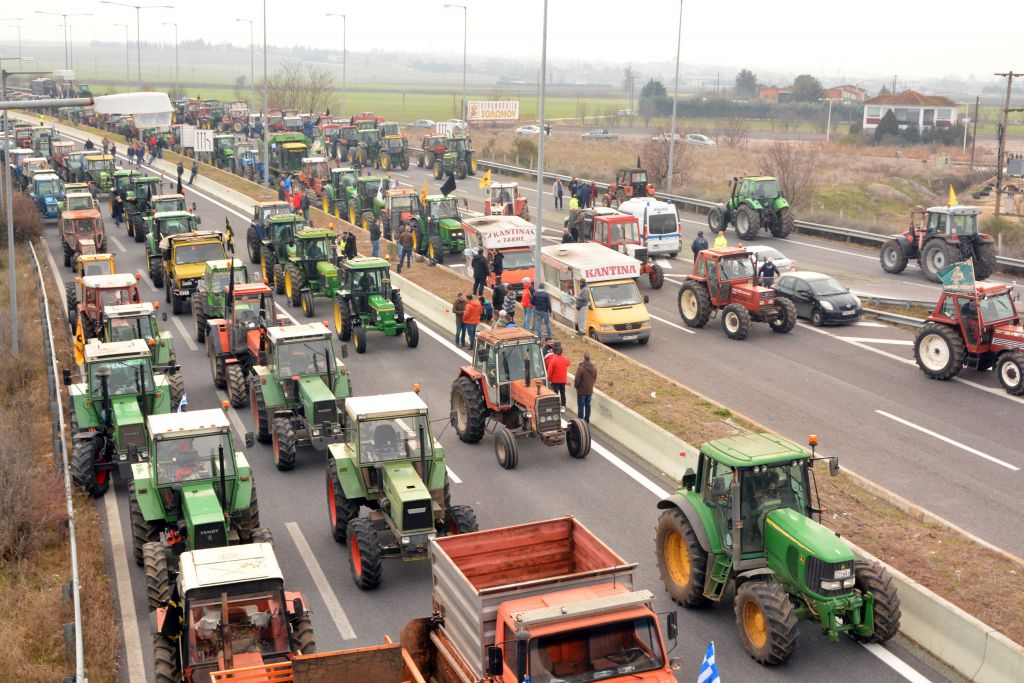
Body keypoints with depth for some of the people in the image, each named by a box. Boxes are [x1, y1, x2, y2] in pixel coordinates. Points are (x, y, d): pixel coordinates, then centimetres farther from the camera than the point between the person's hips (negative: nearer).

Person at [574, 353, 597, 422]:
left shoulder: (580, 368, -22)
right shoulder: (594, 367, -1)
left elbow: (577, 380, -17)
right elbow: (595, 378, 9)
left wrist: (576, 386, 1)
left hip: (581, 390, -6)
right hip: (590, 390, 6)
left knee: (580, 405, 4)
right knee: (588, 405, 15)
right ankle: (587, 419, 22)